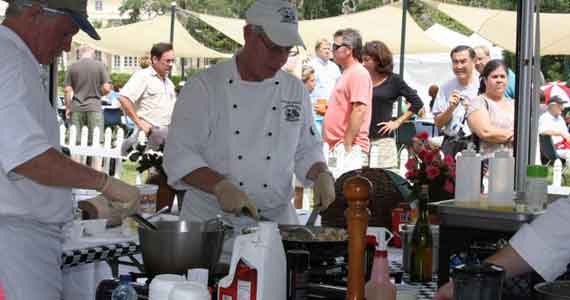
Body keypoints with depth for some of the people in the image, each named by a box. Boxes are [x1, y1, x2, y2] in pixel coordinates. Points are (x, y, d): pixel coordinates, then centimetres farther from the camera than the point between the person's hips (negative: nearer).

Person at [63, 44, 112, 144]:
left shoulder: (72, 67, 6)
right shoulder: (100, 65, 1)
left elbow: (67, 90, 3)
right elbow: (106, 88, -3)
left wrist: (67, 108, 12)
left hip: (76, 107, 2)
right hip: (94, 106, -2)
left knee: (75, 141, 5)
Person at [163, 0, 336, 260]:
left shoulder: (296, 90, 7)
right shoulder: (204, 87, -6)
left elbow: (307, 149, 17)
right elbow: (179, 157, -10)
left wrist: (321, 175, -4)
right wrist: (221, 186, -24)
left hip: (277, 223, 3)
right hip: (211, 222, -3)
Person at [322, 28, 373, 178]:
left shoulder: (358, 73, -11)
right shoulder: (347, 74, 22)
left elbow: (359, 110, -20)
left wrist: (347, 144, -20)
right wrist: (326, 109, 13)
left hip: (350, 148, -11)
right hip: (338, 146, 11)